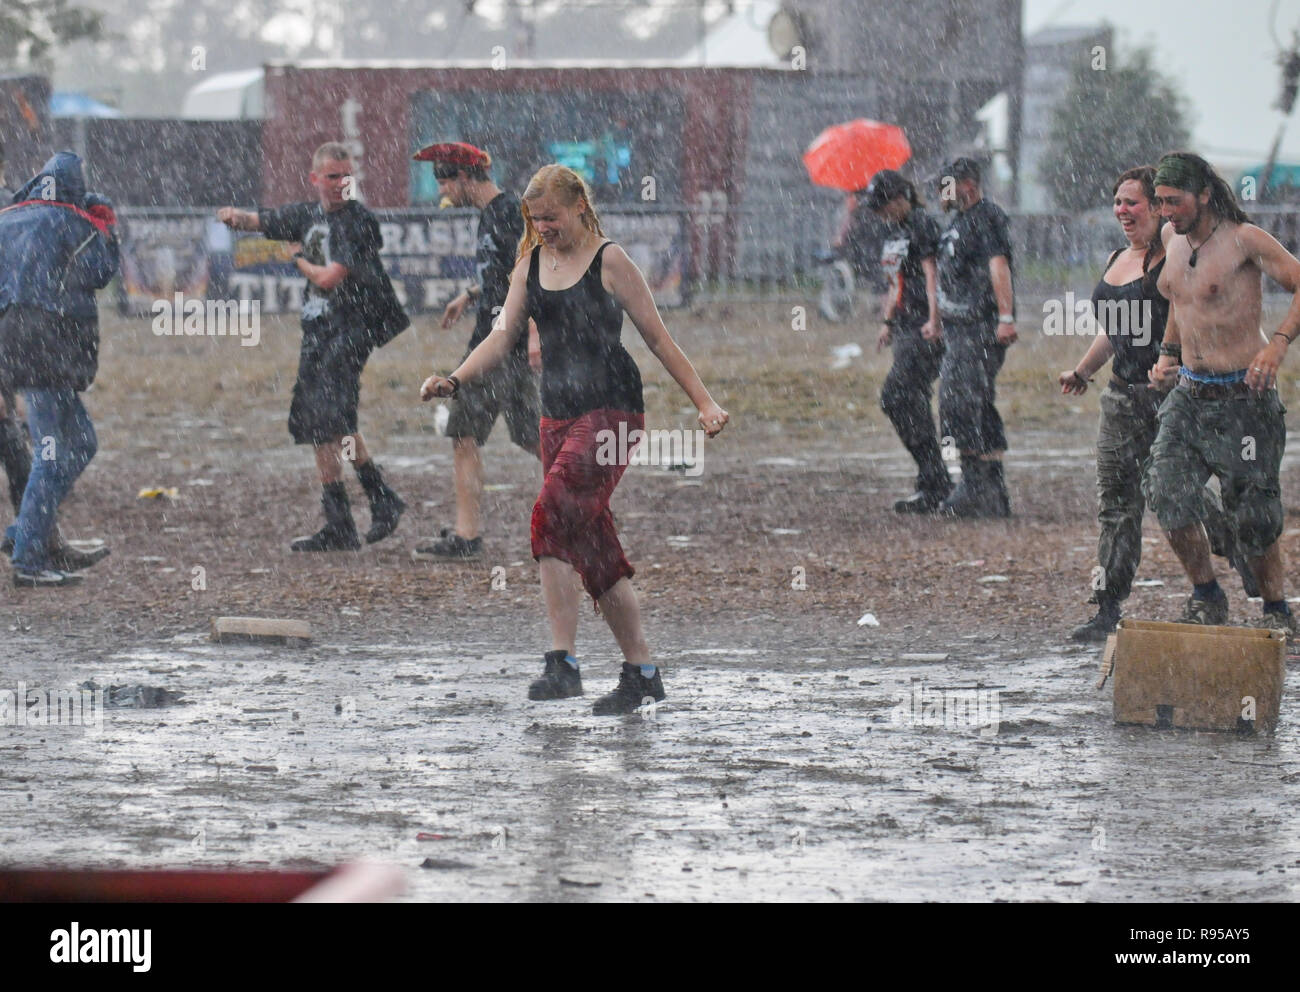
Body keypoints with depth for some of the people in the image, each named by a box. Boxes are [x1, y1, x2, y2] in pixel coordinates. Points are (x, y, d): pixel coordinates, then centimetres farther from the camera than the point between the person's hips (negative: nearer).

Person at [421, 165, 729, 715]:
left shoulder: (609, 261, -4)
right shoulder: (531, 263, 13)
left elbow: (658, 338, -1)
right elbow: (504, 335, 10)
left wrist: (704, 403, -3)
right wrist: (455, 380, -6)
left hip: (611, 408, -7)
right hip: (558, 414, 7)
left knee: (554, 515, -23)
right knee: (594, 547, 7)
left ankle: (562, 663, -24)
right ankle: (641, 672, 17)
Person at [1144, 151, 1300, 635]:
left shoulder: (1244, 240, -13)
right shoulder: (1173, 238, 9)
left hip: (1242, 395, -6)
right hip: (1188, 394, 6)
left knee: (1252, 513, -1)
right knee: (1166, 494, -10)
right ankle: (1206, 597, 7)